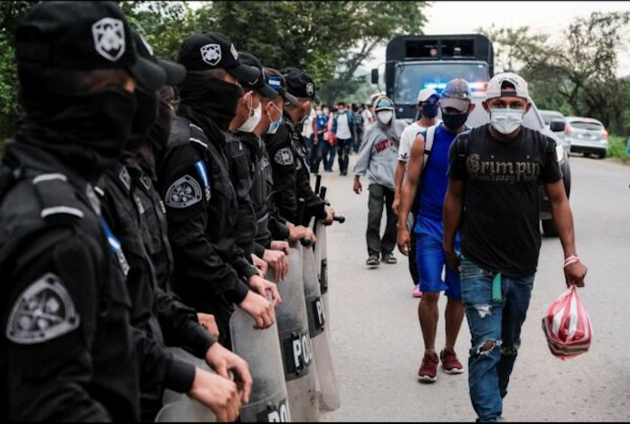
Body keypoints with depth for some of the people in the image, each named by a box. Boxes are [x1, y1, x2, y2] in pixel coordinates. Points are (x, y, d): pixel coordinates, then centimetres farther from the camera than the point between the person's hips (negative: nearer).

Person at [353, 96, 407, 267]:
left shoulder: (402, 127, 3)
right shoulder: (371, 131, 5)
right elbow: (363, 155, 8)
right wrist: (357, 177, 7)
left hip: (398, 180, 1)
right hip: (377, 180, -1)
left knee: (394, 218, 7)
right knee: (374, 216, -12)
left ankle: (387, 251, 19)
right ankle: (373, 253, -8)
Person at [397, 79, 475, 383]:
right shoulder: (425, 140, 0)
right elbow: (410, 183, 1)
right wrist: (402, 226, -5)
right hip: (430, 227, -2)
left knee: (458, 295, 9)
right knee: (430, 293, -7)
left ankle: (449, 352, 26)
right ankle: (429, 355, 9)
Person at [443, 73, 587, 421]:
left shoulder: (542, 147, -1)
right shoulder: (465, 145, -5)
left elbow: (559, 201, 4)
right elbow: (454, 197, 7)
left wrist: (571, 256, 0)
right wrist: (448, 246, 13)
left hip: (523, 268, 3)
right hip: (479, 266, -3)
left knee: (509, 346, 17)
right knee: (486, 348, -9)